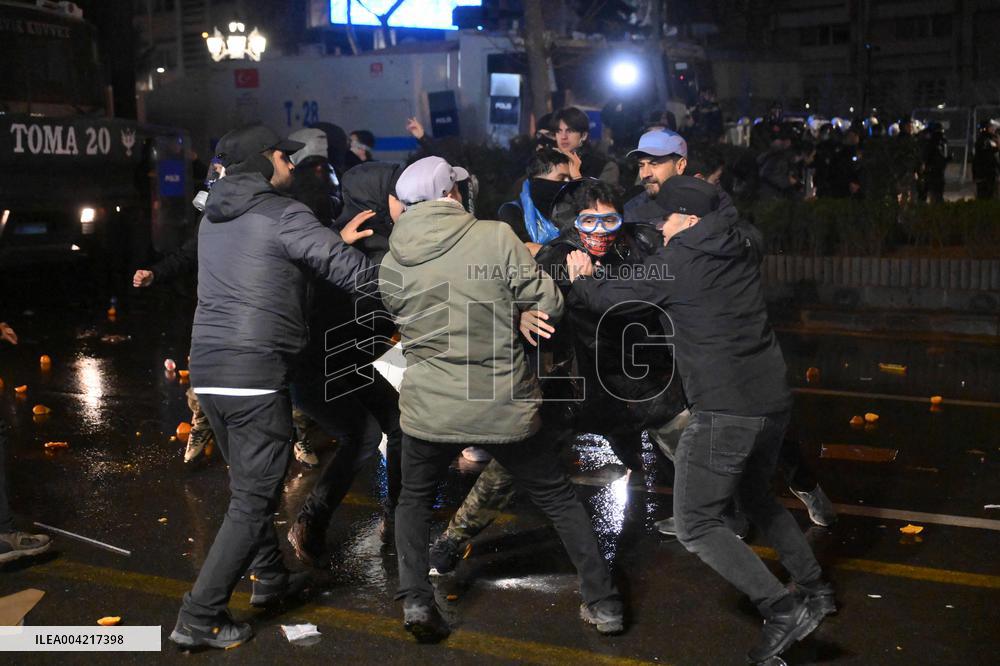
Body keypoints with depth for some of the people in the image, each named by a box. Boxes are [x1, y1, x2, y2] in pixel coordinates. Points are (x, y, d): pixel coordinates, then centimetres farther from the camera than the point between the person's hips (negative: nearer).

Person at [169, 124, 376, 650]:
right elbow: (360, 277, -10)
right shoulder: (285, 215, -8)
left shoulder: (215, 218, 16)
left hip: (207, 370, 8)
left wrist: (333, 240, 25)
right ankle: (199, 619, 0)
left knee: (251, 484, 23)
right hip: (256, 372, -8)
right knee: (254, 500, -1)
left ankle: (270, 578, 35)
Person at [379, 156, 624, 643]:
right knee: (558, 498, 18)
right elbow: (548, 306, -6)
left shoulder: (392, 264, 0)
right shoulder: (496, 237, -9)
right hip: (504, 406, -1)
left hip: (429, 409, 2)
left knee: (413, 499, 26)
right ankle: (603, 603, 22)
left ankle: (414, 600, 11)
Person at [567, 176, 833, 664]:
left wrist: (581, 280, 21)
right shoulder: (745, 246, 8)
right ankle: (813, 587, 35)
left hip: (724, 411, -8)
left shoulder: (673, 261, -8)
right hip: (773, 399, 8)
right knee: (755, 495, 30)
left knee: (697, 525, 3)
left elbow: (612, 300, 3)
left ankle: (784, 610, -2)